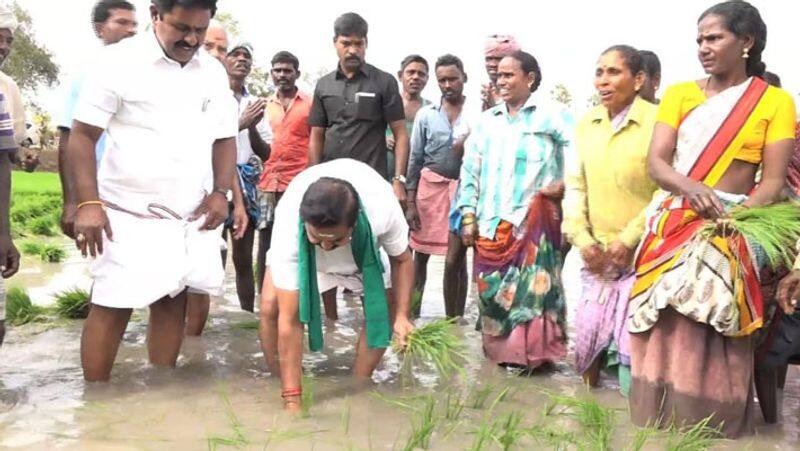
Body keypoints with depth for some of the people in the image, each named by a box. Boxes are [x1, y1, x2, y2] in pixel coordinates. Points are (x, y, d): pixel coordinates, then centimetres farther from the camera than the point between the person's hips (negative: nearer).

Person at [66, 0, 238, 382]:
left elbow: (225, 139, 14)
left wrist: (220, 192, 0)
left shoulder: (214, 72, 8)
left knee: (172, 303, 10)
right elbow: (82, 136, -8)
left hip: (192, 217, 5)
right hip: (130, 215, -4)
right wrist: (88, 203, -17)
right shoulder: (120, 61, -7)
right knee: (113, 308, 0)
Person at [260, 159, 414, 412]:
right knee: (271, 306, -20)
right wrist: (293, 400, -37)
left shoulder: (383, 209, -43)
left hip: (365, 245, 2)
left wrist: (401, 316, -29)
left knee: (385, 305, -11)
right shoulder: (289, 226, -44)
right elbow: (288, 321, -39)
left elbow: (401, 259, -17)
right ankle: (277, 389, 1)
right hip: (300, 249, -1)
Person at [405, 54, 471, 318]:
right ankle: (412, 313, 20)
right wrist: (410, 202, 1)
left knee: (455, 259, 0)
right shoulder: (426, 114, 5)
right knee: (420, 254, 9)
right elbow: (415, 160, 6)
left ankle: (453, 321, 11)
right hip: (430, 186, 2)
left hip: (463, 188, -2)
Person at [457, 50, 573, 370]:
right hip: (490, 223, 5)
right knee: (492, 290, 6)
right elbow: (470, 170, 14)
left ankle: (532, 351, 5)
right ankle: (499, 350, 19)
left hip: (532, 221, -4)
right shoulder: (486, 121, 16)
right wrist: (468, 215, 7)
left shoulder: (551, 115, 2)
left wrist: (566, 184, -11)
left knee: (531, 287, -7)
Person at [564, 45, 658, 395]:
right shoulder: (586, 124, 7)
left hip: (642, 254, -5)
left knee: (632, 343, -3)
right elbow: (575, 185, 9)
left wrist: (629, 239, -14)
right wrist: (582, 238, -2)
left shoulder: (658, 122, -11)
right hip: (597, 254, 5)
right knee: (590, 332, 12)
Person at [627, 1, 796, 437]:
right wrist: (692, 188, -18)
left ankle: (709, 424, -5)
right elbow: (655, 162, 1)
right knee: (671, 310, -9)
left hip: (732, 219, -2)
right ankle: (665, 419, 0)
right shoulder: (679, 94, 12)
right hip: (672, 215, 2)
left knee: (702, 287, -19)